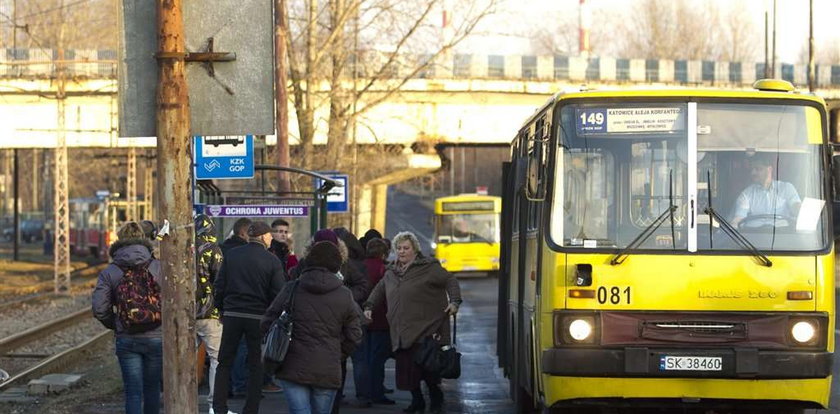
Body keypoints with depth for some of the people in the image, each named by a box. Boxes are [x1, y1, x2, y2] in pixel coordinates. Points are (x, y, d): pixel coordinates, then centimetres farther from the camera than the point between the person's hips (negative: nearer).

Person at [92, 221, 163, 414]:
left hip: (126, 340, -1)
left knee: (133, 392, 2)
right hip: (156, 337, 1)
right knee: (152, 387, 17)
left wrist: (115, 325, 11)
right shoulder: (158, 267, -4)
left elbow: (99, 309, -7)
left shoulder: (109, 273, -3)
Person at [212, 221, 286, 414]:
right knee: (256, 366, 7)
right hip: (258, 317, -2)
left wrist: (221, 309, 14)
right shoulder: (272, 261, -5)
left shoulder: (231, 255, 3)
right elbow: (279, 293, -6)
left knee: (225, 363, 11)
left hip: (232, 314, 2)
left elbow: (219, 285, 4)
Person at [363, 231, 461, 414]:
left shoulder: (428, 267, 0)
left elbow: (450, 281, 0)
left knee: (428, 369, -12)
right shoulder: (391, 272, 19)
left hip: (425, 330, -6)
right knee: (406, 368, 1)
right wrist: (369, 306, 21)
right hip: (401, 333, 6)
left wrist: (454, 301, -14)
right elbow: (379, 289, 33)